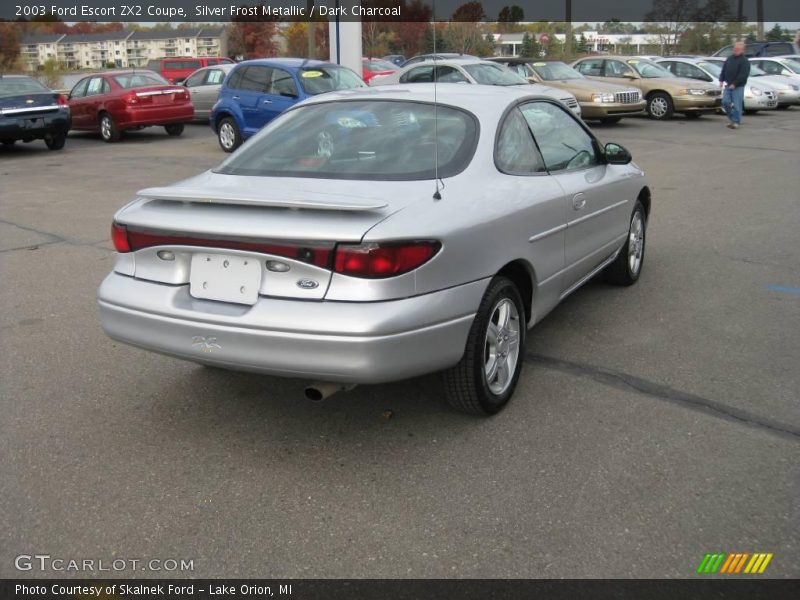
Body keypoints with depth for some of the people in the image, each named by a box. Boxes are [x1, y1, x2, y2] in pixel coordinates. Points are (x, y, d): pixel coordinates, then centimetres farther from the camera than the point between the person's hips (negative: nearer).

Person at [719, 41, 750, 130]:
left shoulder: (744, 61, -6)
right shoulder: (729, 59, 14)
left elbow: (743, 75, -15)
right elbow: (723, 70, 18)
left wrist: (734, 84, -21)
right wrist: (721, 80, 4)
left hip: (738, 87, -6)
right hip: (727, 85, 6)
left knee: (737, 105, -5)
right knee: (725, 102, 1)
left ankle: (736, 122, 2)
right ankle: (731, 118, 18)